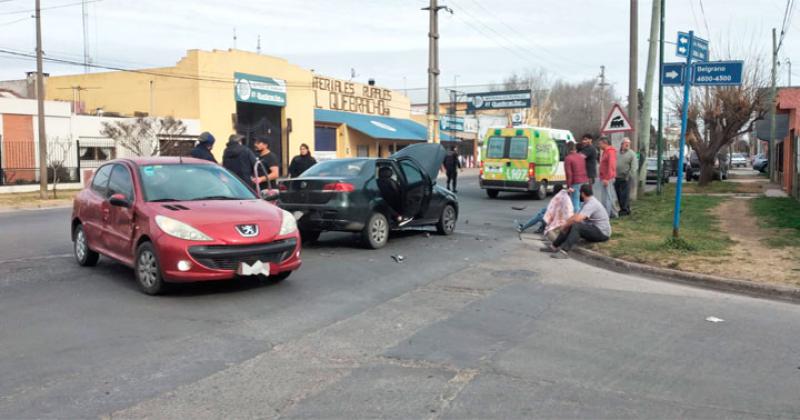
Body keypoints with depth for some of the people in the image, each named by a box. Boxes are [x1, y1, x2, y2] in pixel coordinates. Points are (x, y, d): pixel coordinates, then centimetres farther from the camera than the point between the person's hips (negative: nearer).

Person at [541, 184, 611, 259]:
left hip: (603, 233, -10)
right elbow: (577, 215, 12)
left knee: (576, 226, -30)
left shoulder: (591, 204, -22)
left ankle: (564, 251, -37)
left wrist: (565, 225, -17)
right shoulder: (589, 202, 11)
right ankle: (554, 246, 4)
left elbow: (577, 219, -32)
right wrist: (566, 224, -3)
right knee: (569, 226, 4)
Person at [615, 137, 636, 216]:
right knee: (618, 195, 10)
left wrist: (628, 176, -17)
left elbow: (633, 167, -8)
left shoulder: (631, 154, -2)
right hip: (616, 177, 4)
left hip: (625, 178, -4)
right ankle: (622, 208, 21)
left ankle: (625, 210, 6)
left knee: (625, 195, -3)